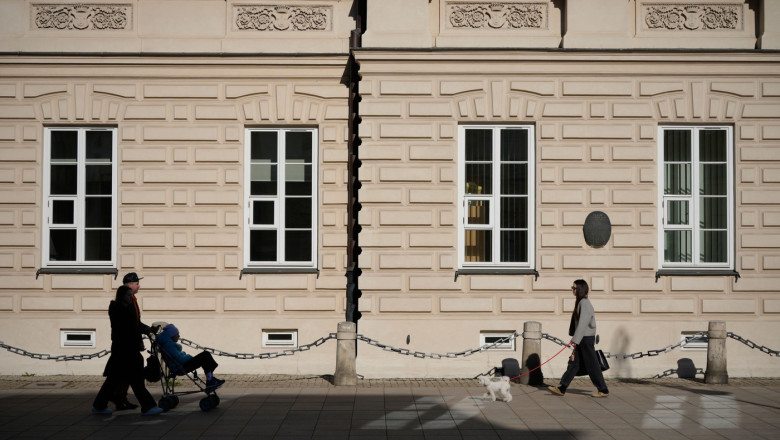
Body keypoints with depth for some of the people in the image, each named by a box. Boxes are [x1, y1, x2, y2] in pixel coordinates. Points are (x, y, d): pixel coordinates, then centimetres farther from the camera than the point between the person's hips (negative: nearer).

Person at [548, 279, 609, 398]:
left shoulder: (584, 303, -17)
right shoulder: (579, 302, 13)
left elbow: (582, 323, -22)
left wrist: (575, 340, -23)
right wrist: (575, 339, 16)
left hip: (586, 338, -10)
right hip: (582, 339, 10)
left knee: (591, 365, -1)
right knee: (573, 363, 9)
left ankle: (603, 390, 10)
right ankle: (562, 388, 11)